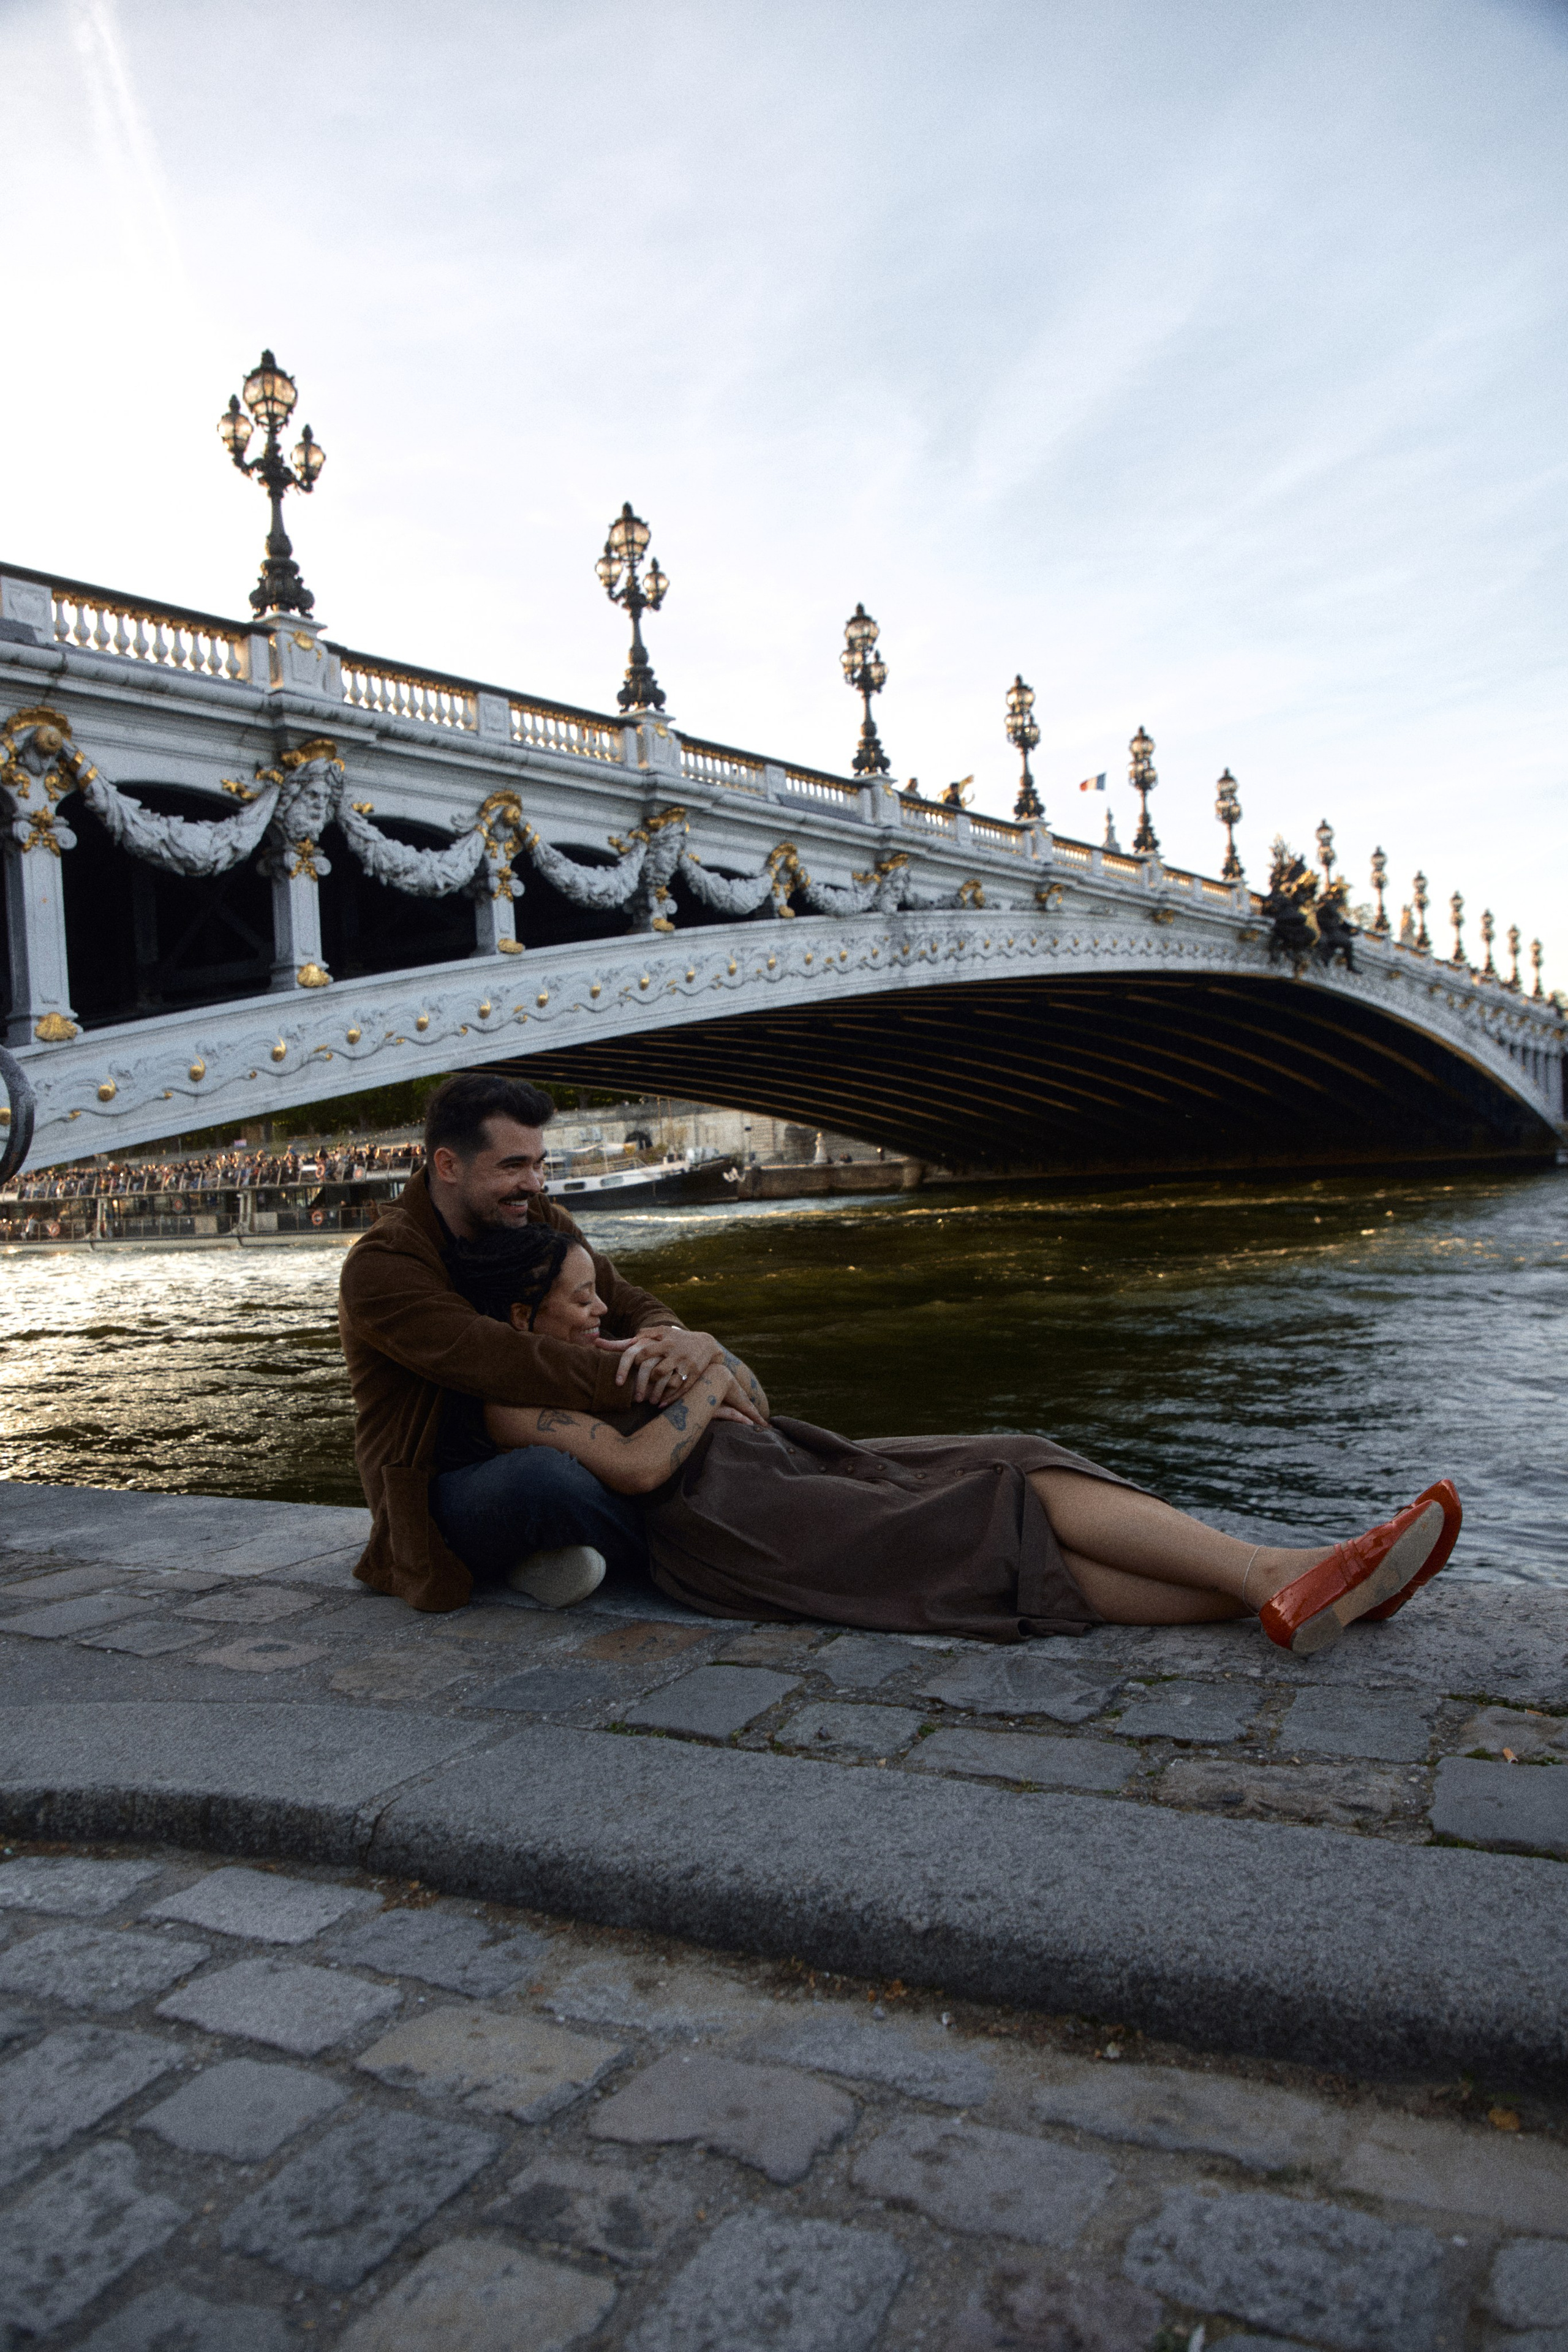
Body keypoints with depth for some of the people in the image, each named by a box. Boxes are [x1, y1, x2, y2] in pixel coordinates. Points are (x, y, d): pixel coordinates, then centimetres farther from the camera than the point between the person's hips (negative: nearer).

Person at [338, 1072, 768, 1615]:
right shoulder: (378, 1268, -19)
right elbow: (508, 1366, -31)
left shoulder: (540, 1223, 3)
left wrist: (677, 1339, -26)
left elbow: (626, 1303, 0)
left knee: (722, 1368, 0)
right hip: (445, 1489, -7)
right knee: (538, 1480, -42)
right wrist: (657, 1378, -34)